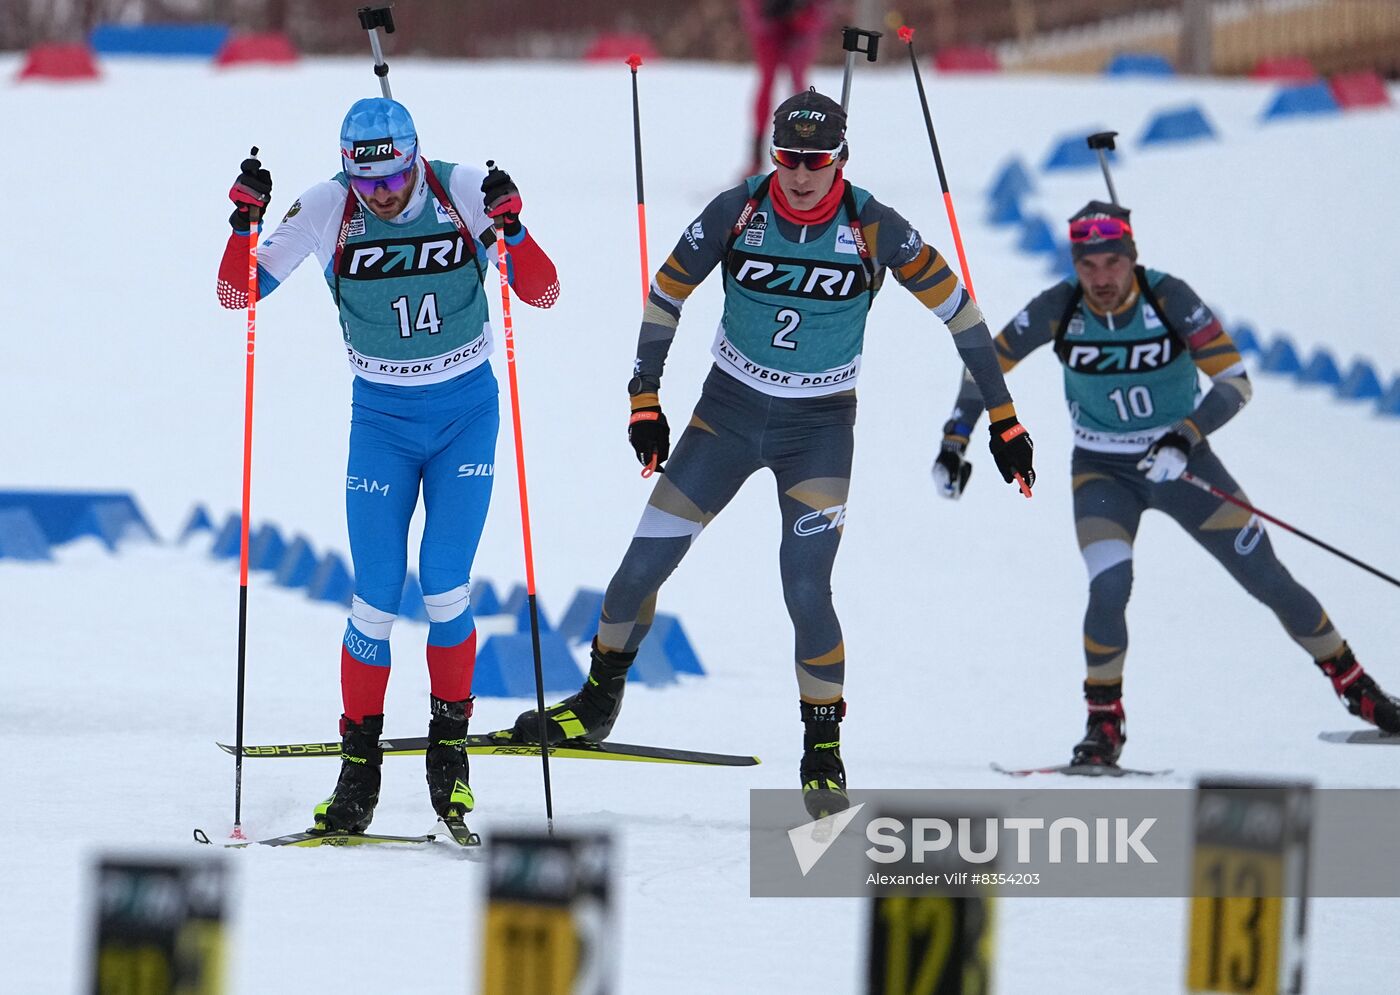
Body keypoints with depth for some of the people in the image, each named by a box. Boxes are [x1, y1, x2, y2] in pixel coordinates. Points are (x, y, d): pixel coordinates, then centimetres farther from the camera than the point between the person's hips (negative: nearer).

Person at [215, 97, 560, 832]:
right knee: (375, 601, -6)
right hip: (381, 418, 1)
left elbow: (542, 294, -15)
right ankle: (359, 762, 7)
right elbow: (237, 293, -8)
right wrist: (245, 222, -25)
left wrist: (511, 229, -32)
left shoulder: (466, 193, -14)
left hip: (466, 412, -1)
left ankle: (450, 743, 11)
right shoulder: (325, 210, -12)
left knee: (444, 590, -9)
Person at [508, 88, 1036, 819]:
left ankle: (823, 753, 1)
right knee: (646, 560, 0)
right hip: (728, 411, 2)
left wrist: (1002, 416, -7)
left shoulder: (872, 228, -16)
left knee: (804, 589, -16)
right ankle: (598, 701, 24)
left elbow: (955, 305, -7)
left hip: (819, 428, -2)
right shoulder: (738, 212, -13)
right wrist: (645, 400, 0)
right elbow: (665, 294, 1)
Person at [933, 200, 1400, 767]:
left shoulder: (1168, 299, -21)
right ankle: (1104, 724, -4)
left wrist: (1186, 439, -37)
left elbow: (1235, 381, -23)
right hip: (1103, 471, 0)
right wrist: (954, 442, -12)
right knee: (1109, 589, -24)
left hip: (1180, 460, 0)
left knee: (1269, 581, 2)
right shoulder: (1059, 309, -17)